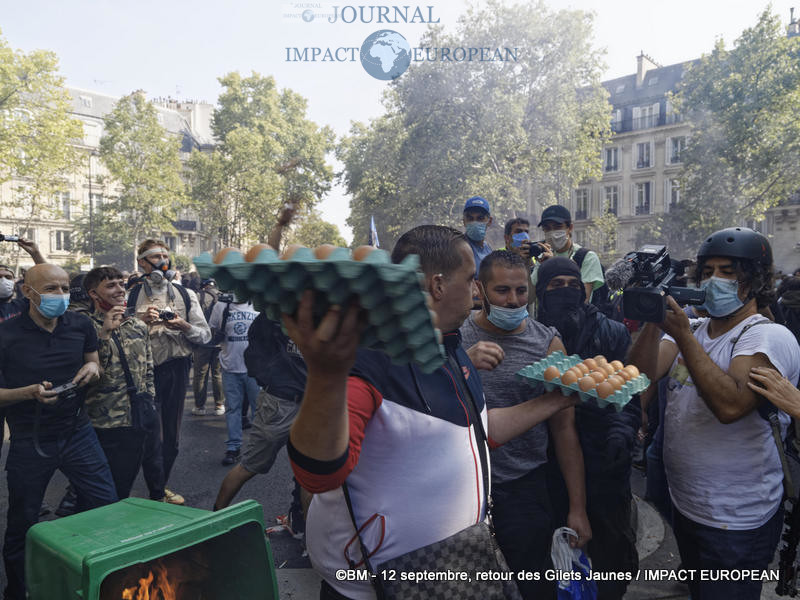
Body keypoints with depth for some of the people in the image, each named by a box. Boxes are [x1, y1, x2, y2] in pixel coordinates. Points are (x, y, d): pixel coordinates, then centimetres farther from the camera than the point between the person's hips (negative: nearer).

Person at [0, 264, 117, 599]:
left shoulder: (80, 325, -2)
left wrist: (92, 368, -8)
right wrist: (29, 392, -26)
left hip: (77, 433, 3)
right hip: (29, 443, -3)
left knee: (107, 506, 3)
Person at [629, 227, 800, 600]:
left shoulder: (770, 337, -16)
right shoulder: (691, 329, 5)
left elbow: (730, 405, -32)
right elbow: (643, 374, -9)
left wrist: (683, 335, -32)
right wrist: (654, 323, -23)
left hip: (736, 523, -6)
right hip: (684, 505, 7)